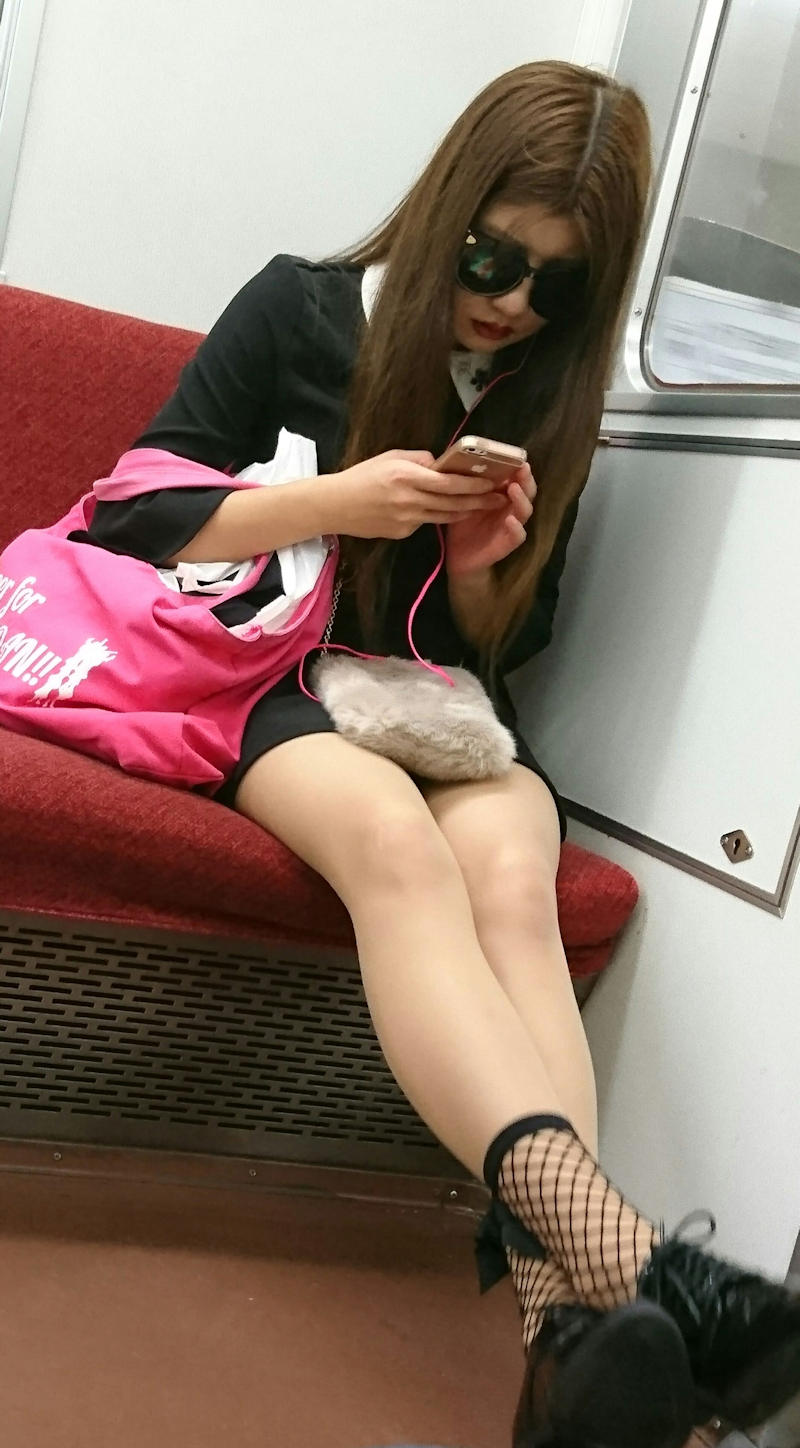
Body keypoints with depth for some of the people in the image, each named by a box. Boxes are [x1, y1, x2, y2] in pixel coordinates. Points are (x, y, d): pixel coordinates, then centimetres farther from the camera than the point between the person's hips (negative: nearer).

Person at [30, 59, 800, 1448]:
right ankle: (622, 1253, -56)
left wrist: (484, 568, -8)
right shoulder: (300, 307, 1)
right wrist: (335, 500, -16)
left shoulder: (553, 398, 11)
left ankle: (568, 1312, -51)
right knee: (393, 834, -38)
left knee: (508, 867, -34)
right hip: (273, 674, -3)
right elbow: (132, 521, -3)